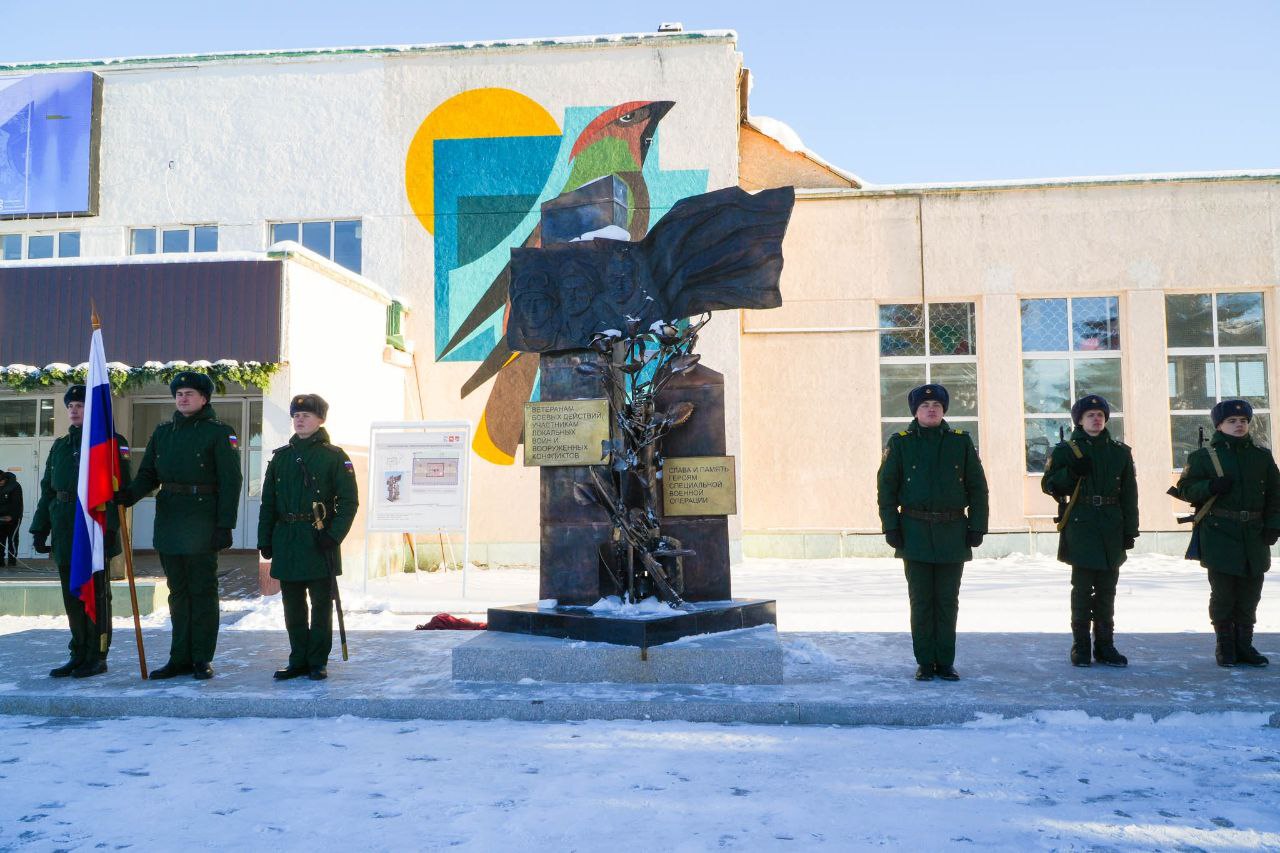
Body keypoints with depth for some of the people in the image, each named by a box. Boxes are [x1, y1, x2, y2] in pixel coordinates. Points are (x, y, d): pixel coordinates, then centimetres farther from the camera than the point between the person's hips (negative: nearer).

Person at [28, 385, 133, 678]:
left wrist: (109, 526, -20)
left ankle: (97, 658, 6)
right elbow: (47, 490, 19)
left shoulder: (111, 442, -3)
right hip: (65, 531, 7)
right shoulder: (60, 446, 18)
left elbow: (119, 486, -12)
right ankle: (78, 656, 20)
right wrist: (40, 529, 12)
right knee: (72, 596, 11)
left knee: (96, 594, -1)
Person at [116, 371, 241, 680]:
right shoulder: (162, 432, 14)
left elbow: (230, 482, -8)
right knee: (178, 591, 11)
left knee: (202, 591, 0)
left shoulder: (219, 433, -3)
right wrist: (128, 495, -10)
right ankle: (180, 658, 18)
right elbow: (148, 475, 12)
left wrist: (225, 525, -15)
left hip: (202, 523, -6)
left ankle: (202, 659, 8)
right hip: (168, 521, 6)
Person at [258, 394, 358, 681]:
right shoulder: (281, 456, 12)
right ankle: (298, 661, 19)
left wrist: (334, 536, -15)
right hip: (286, 541, 5)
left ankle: (318, 662, 11)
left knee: (321, 604, 2)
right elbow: (268, 502, 14)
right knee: (293, 605, 9)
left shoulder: (334, 456, -1)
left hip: (319, 541, -4)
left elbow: (349, 501, -5)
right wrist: (265, 540, 8)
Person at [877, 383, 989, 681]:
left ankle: (945, 662, 15)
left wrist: (977, 526, 0)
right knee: (921, 601, 3)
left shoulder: (961, 442, 6)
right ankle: (925, 662, 12)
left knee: (948, 602, 6)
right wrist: (891, 527, -5)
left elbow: (978, 487, 7)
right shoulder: (900, 443, 3)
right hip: (915, 533, -1)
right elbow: (886, 488, 2)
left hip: (953, 533, 1)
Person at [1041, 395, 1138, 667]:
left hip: (1111, 529, 3)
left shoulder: (1120, 452, 11)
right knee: (1082, 588, -2)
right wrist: (1072, 472, -17)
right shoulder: (1066, 449, 3)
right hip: (1080, 525, -3)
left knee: (1107, 589, 8)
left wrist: (1130, 530, 4)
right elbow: (1048, 485, 1)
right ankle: (1080, 646, 5)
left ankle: (1105, 645, 16)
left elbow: (1129, 494, 10)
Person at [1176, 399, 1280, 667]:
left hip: (1254, 535, 3)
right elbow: (1185, 489, 1)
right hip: (1219, 534, -3)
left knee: (1250, 594, 7)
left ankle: (1244, 645, 18)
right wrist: (1211, 486, -17)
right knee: (1222, 593, -2)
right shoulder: (1202, 456, 2)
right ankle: (1224, 646, 10)